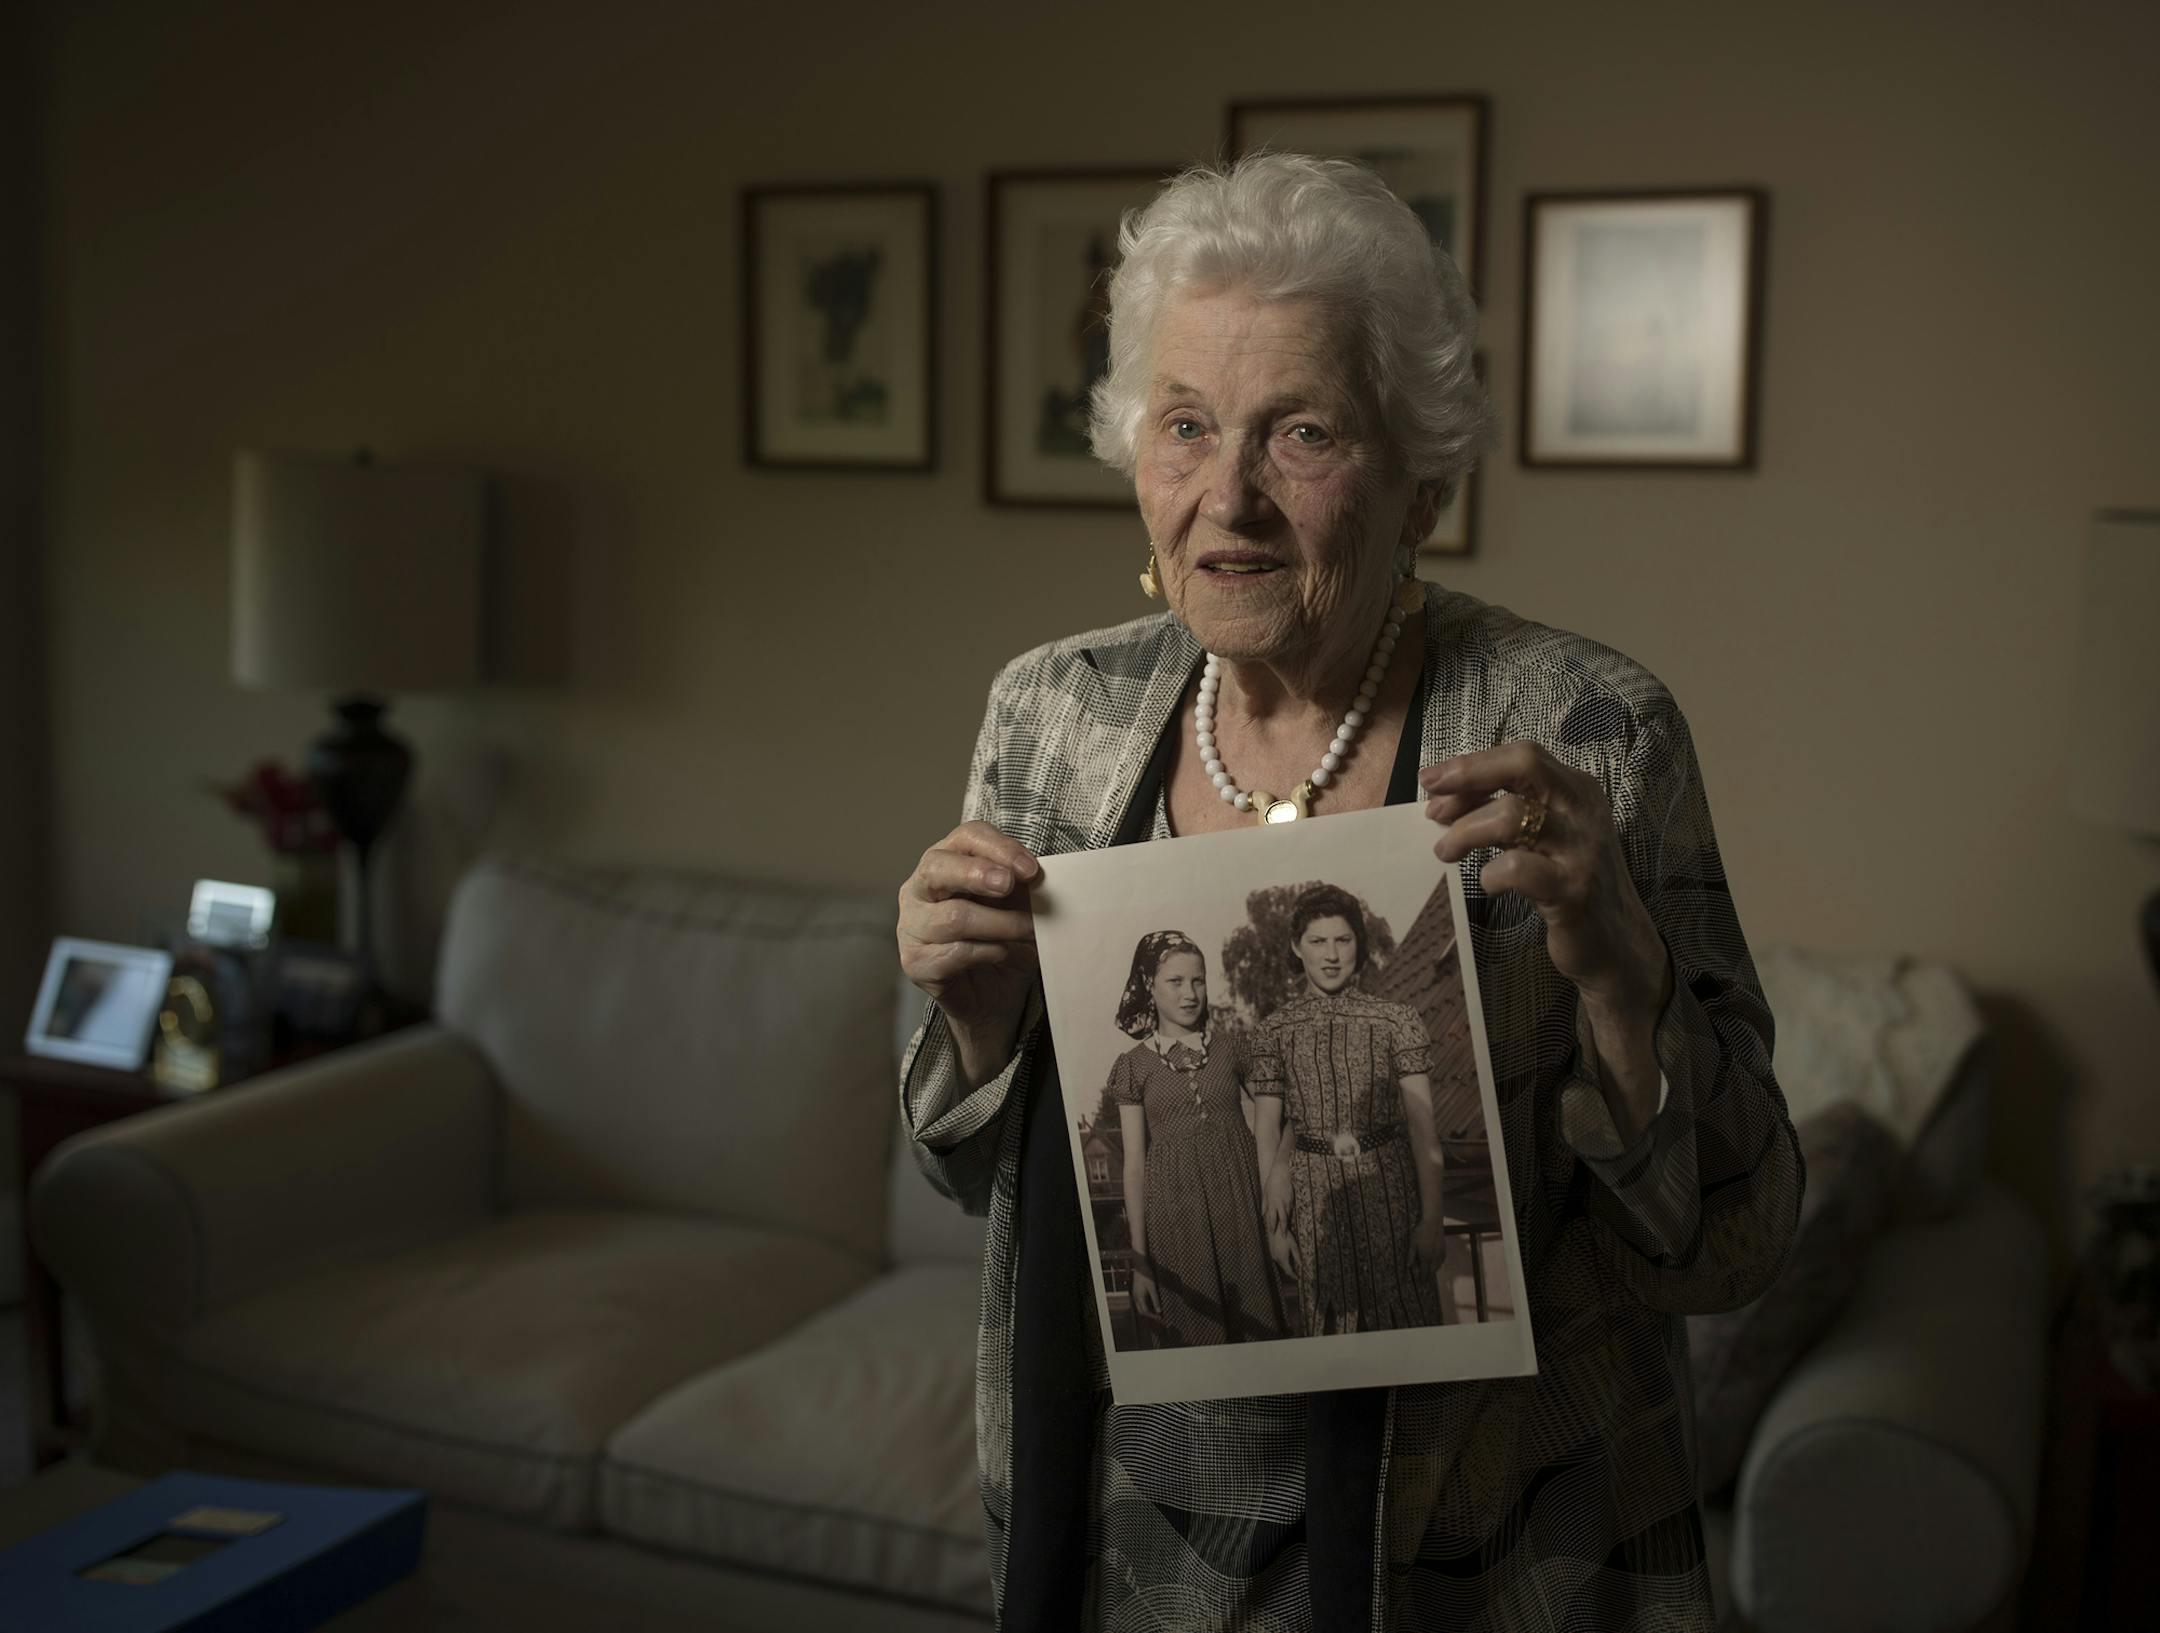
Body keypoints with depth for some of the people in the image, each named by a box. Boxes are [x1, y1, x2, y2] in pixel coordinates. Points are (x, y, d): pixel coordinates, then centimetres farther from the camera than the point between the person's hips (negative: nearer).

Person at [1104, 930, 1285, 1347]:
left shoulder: (1231, 1046, 5)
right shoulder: (1133, 1066, 2)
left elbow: (1263, 1129, 5)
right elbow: (1134, 1164, 1)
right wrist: (1139, 1260, -1)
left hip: (1243, 1203, 1)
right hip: (1176, 1212, -1)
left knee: (1260, 1328, 1)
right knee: (1197, 1334, 5)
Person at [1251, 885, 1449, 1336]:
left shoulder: (1396, 1020, -2)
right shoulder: (1277, 1029, 4)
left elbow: (1423, 1125, -4)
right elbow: (1267, 1127, 5)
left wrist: (1431, 1218, -9)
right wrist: (1272, 1215, -4)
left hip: (1388, 1183, -1)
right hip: (1314, 1195, 1)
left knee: (1404, 1316, 3)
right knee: (1329, 1315, 7)